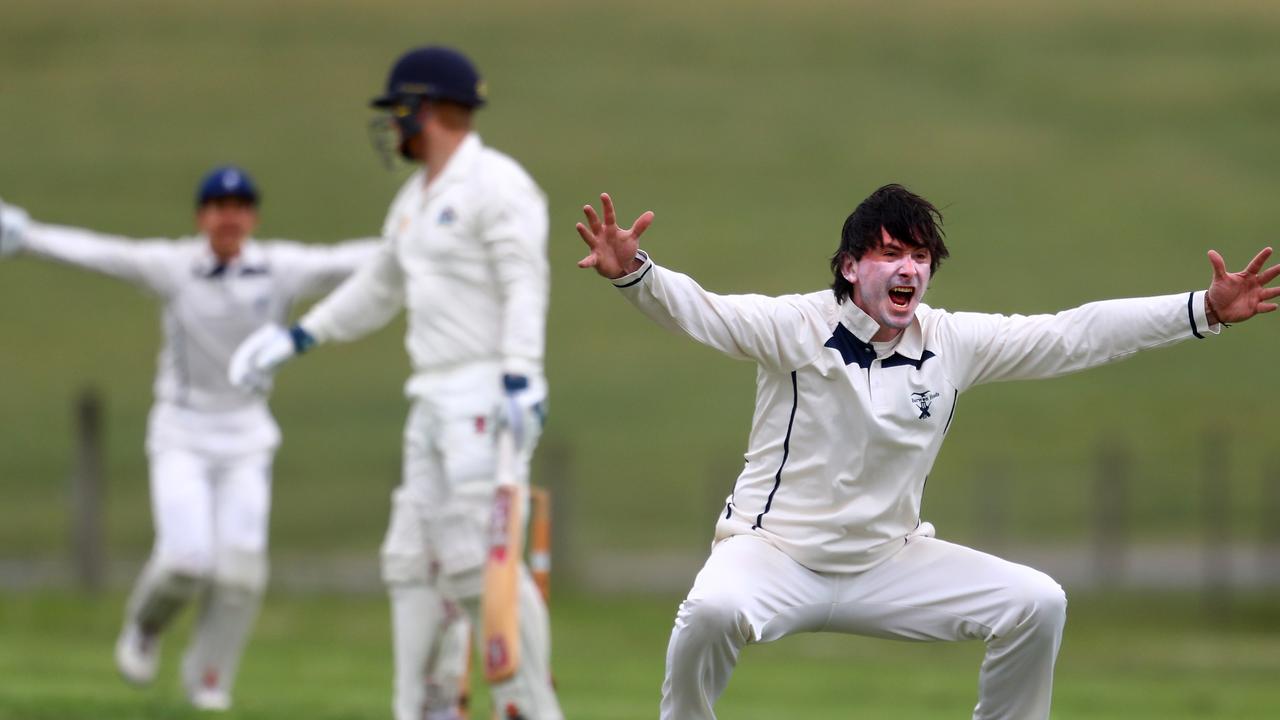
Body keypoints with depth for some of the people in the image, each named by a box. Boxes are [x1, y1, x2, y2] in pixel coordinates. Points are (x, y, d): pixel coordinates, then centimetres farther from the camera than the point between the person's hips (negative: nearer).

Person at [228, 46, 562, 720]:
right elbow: (380, 287, 32)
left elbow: (525, 284, -22)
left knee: (482, 562, -15)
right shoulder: (416, 199, 19)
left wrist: (520, 375, -34)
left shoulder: (496, 184, -10)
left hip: (491, 402, -10)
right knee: (414, 562, 7)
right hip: (436, 404, 10)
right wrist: (295, 337, 33)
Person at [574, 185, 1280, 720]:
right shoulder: (797, 325, -12)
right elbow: (697, 311, -25)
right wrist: (633, 273, -47)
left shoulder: (954, 342, 0)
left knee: (1036, 603, -7)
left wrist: (1203, 311, -6)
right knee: (714, 610, -37)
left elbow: (1075, 335, 0)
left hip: (888, 563, 4)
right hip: (774, 553, -4)